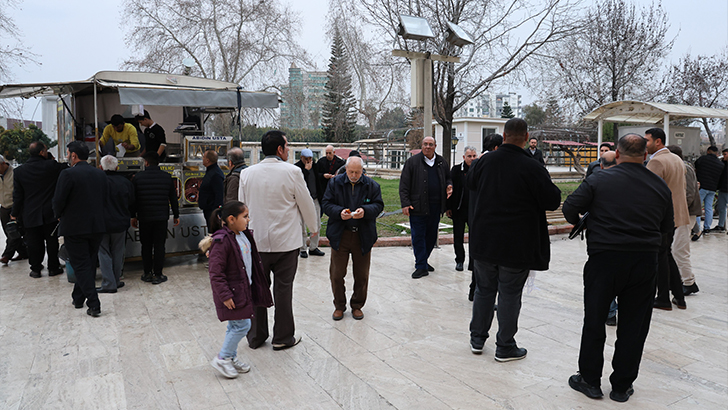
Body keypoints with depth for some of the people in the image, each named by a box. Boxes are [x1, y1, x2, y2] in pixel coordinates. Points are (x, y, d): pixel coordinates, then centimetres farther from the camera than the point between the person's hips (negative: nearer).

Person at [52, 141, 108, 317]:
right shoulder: (100, 174, 5)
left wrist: (59, 216, 7)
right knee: (89, 264, 16)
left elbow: (58, 201, -12)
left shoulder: (68, 174, -13)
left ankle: (94, 305, -5)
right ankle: (78, 299, 31)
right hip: (97, 226, 6)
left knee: (81, 266, 0)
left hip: (74, 227, -6)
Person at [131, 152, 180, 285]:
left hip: (144, 217, 0)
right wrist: (176, 215, 13)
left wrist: (133, 216, 12)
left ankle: (147, 273, 16)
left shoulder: (138, 177, -2)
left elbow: (133, 199, 2)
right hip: (161, 217, 0)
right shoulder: (167, 177, 1)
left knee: (146, 245, 11)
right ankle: (157, 275, 5)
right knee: (159, 245, 3)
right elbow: (173, 198, 5)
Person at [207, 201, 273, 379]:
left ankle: (231, 357, 33)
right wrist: (225, 295, -22)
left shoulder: (244, 235, 5)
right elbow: (216, 272, -23)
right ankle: (221, 359, 12)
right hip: (232, 292, -9)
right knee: (242, 325, -5)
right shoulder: (222, 241, -23)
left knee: (235, 326, 18)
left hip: (244, 290, 9)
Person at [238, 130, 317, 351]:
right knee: (283, 289, 7)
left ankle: (256, 336, 24)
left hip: (256, 241, 3)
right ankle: (283, 338, 19)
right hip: (286, 241, -3)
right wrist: (313, 227, 15)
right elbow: (306, 204, -3)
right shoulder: (292, 172, -11)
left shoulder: (247, 173, -1)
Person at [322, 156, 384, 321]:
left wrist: (365, 211, -20)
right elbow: (326, 204, -1)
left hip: (363, 236, 0)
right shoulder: (335, 183, 1)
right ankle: (339, 306, 23)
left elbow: (378, 205, 0)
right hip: (340, 235, 0)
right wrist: (339, 212, -20)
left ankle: (357, 305, 27)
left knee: (361, 275, 9)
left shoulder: (372, 185, 2)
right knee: (336, 274, 4)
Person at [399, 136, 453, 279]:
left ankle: (423, 260, 29)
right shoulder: (412, 162, -2)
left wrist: (449, 186, 3)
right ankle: (421, 267, 4)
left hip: (435, 206, 5)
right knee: (418, 236, -2)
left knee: (432, 235, 13)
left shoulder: (442, 162, 11)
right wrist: (405, 203, -11)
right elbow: (404, 185, -4)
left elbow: (448, 178, 26)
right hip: (417, 206, -4)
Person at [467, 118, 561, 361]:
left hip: (484, 240, 4)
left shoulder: (485, 161, -2)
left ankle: (477, 339, 28)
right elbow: (553, 201, -9)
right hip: (517, 245, -4)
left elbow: (470, 182, 18)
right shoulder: (532, 167, -16)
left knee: (484, 290, 17)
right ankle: (505, 347, 18)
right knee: (510, 295, 7)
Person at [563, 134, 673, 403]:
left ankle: (590, 380, 20)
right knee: (634, 325, 12)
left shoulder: (599, 181, -8)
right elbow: (667, 227, 11)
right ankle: (622, 386, 21)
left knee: (594, 321, 10)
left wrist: (580, 222, 10)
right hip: (645, 262, 3)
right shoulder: (661, 186, 4)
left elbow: (570, 207, -11)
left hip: (604, 259, -3)